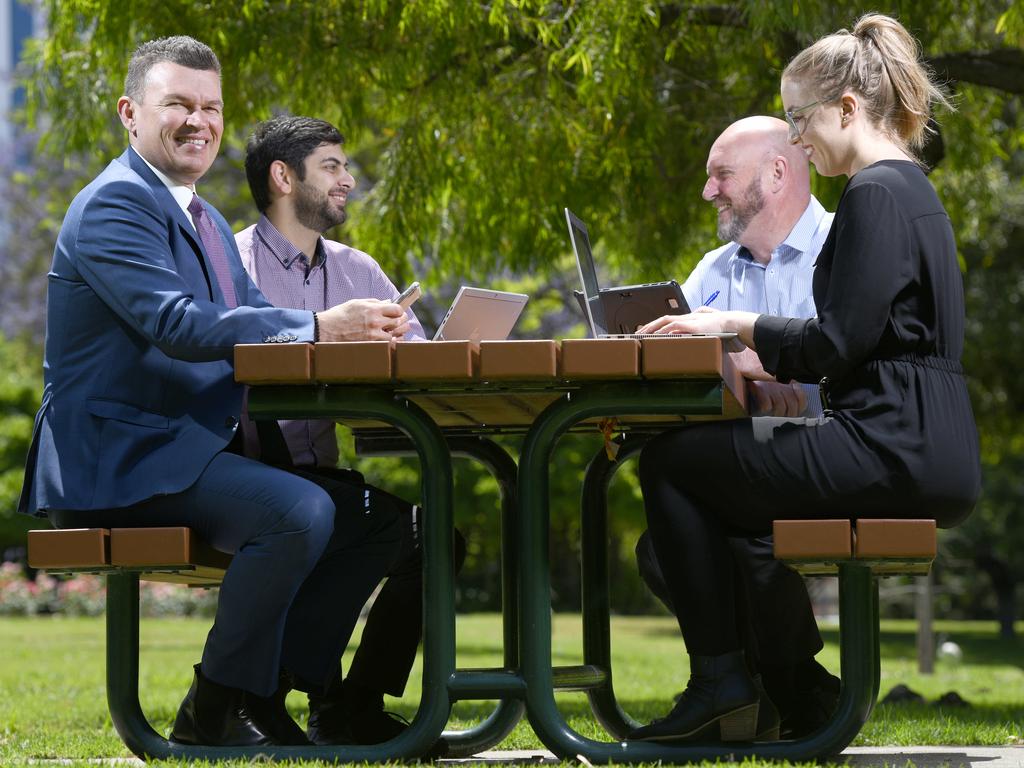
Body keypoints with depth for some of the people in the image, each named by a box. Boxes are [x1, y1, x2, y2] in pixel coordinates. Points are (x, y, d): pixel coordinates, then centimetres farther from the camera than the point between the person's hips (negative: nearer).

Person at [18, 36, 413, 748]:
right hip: (120, 455, -10)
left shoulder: (206, 221, 23)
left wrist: (358, 334, -9)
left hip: (198, 450, 10)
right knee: (300, 511, -29)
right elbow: (177, 324, -25)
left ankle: (266, 696, 0)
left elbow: (256, 328, 12)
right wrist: (319, 327, -31)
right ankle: (213, 710, -16)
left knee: (374, 517, 4)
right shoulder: (113, 205, -10)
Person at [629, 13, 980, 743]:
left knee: (671, 462, -3)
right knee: (724, 489, 25)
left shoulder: (876, 194, -13)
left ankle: (720, 677, 1)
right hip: (929, 452, 11)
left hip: (891, 450, -11)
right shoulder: (910, 190, 19)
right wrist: (752, 345, 17)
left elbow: (838, 344, -19)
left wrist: (738, 324, -6)